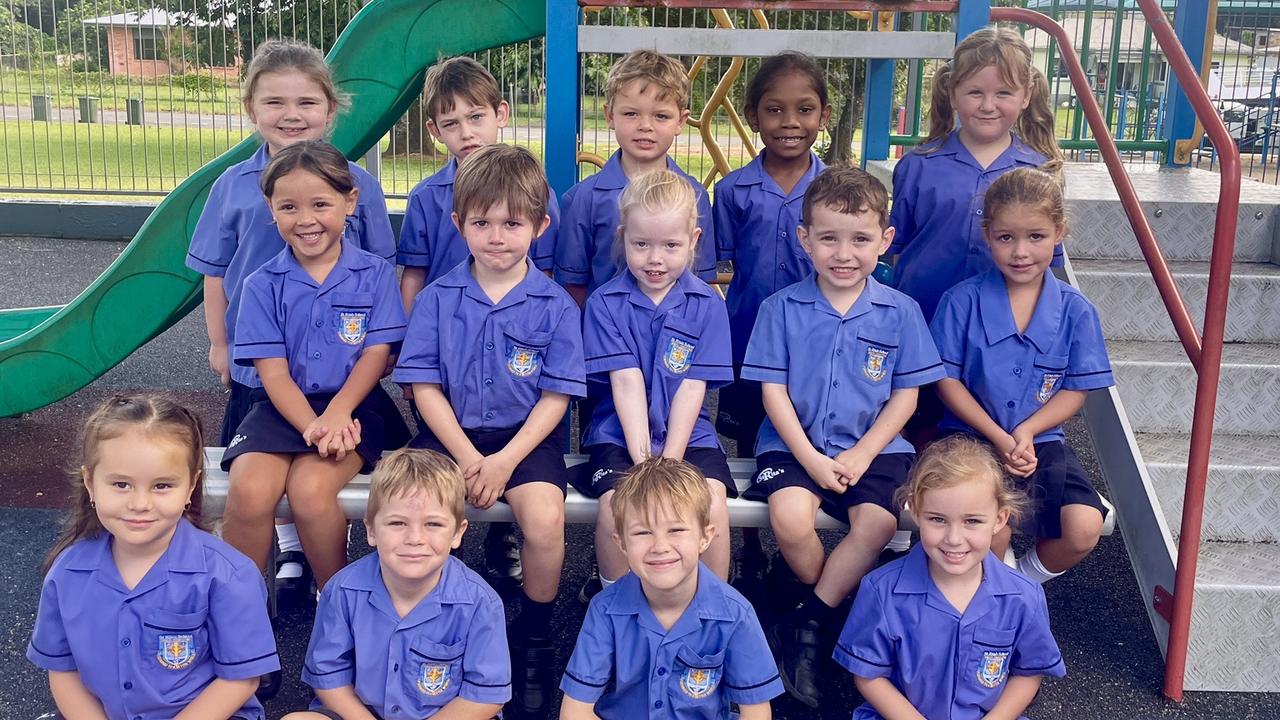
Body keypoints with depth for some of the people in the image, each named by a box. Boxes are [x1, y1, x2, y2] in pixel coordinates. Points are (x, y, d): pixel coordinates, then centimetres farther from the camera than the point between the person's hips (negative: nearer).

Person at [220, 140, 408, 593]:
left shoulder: (375, 275, 3)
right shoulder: (263, 285, 4)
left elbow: (376, 355, -2)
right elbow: (273, 372, -3)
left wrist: (335, 416, -19)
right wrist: (314, 428, -20)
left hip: (351, 404, -2)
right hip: (283, 408, 2)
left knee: (310, 489, -29)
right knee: (249, 492, -27)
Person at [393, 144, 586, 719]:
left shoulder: (556, 305, -1)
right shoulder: (437, 298, 3)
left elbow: (555, 397, -3)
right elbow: (425, 387, 0)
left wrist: (506, 460, -15)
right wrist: (466, 457, -13)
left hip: (526, 436, -1)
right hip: (450, 434, 2)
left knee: (545, 519, -29)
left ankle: (534, 640, -1)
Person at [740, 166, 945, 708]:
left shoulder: (900, 312, 2)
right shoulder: (782, 308, 0)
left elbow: (905, 397, 4)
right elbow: (773, 390, -2)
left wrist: (862, 455, -9)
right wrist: (810, 458, -12)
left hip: (872, 447, 1)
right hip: (795, 445, -1)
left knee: (877, 523, -26)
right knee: (789, 517, -29)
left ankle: (805, 623, -7)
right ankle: (828, 608, 2)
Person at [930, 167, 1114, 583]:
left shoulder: (1075, 311, 2)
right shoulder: (963, 301, -4)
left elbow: (1077, 389, 2)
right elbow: (947, 380, -4)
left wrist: (1025, 432, -14)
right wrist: (998, 438, -13)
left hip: (1041, 441, 3)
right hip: (972, 436, -2)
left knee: (1084, 529, -21)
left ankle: (1025, 581, 12)